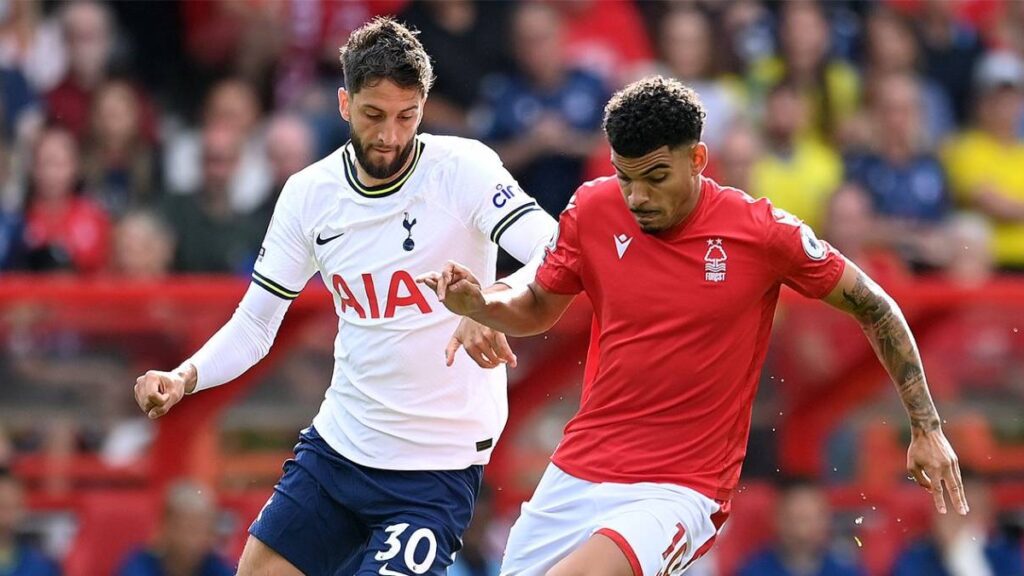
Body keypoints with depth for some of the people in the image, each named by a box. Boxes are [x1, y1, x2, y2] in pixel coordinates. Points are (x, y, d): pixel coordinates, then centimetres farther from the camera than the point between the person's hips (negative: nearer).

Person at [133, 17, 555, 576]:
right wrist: (184, 378, -12)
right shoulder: (309, 193, 0)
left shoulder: (462, 168, -13)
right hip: (338, 442, 5)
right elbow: (254, 323, 7)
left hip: (437, 464, -5)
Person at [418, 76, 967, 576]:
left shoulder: (762, 232, -10)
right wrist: (475, 303, -7)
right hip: (576, 477, 5)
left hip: (683, 490, -5)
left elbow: (873, 307, 1)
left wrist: (926, 429, 0)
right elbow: (539, 309, 15)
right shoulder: (593, 210, -2)